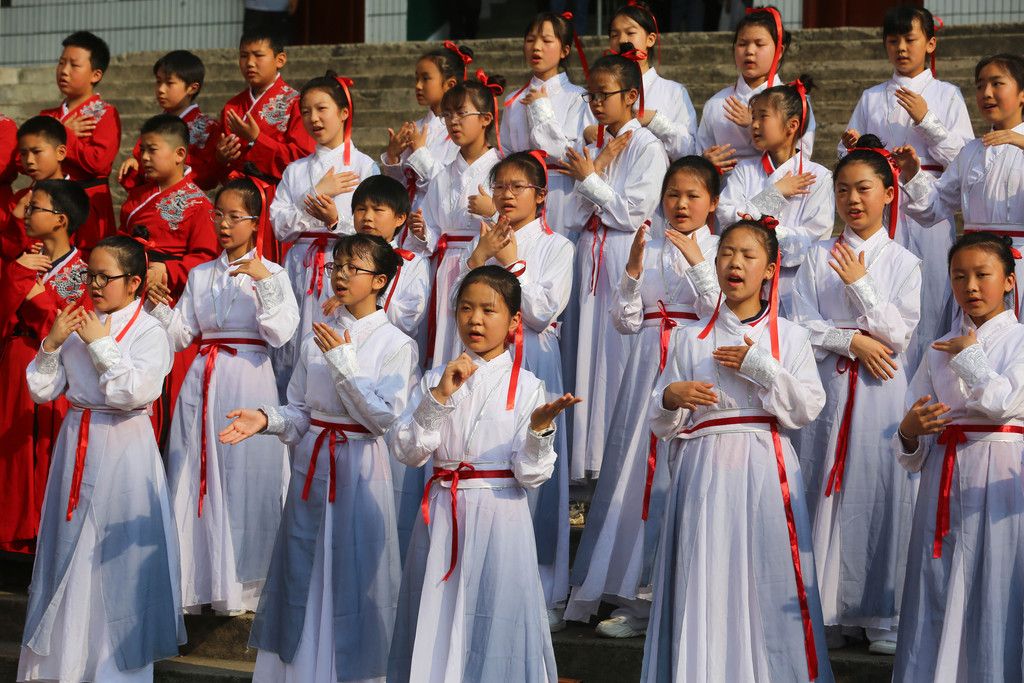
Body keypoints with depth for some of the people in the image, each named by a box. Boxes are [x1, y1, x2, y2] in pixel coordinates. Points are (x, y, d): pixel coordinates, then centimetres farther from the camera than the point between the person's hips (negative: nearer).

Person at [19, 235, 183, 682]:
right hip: (76, 442, 5)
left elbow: (136, 392, -22)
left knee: (116, 550, 0)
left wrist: (100, 343, -17)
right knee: (70, 544, 11)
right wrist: (52, 344, -7)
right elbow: (42, 391, 7)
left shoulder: (149, 332, -8)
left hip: (123, 448, -5)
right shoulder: (77, 325, 7)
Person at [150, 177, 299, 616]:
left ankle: (242, 587, 6)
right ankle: (198, 582, 10)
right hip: (202, 383, 4)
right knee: (195, 478, 2)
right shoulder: (200, 275, 14)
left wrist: (263, 281, -20)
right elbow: (181, 336, 11)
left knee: (243, 479, -4)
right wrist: (160, 307, -5)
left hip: (248, 383, -4)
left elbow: (281, 333, -13)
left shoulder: (272, 274, 1)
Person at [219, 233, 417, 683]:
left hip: (359, 467, -4)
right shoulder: (317, 338, 7)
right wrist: (266, 419, -12)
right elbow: (299, 411, 9)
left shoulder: (395, 345, -6)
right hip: (311, 463, 5)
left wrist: (343, 362, -18)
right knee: (302, 574, 9)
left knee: (351, 574, 1)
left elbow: (384, 416, -15)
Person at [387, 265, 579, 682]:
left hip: (499, 518, -2)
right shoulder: (436, 379, 5)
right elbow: (406, 452, -5)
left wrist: (540, 428, -23)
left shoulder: (526, 386, -2)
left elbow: (531, 475, -6)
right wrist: (440, 396, -14)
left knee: (493, 627, 2)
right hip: (442, 516, 2)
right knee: (436, 628, 7)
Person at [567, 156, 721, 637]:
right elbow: (625, 322, 7)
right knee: (639, 466, -1)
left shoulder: (721, 251, 5)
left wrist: (697, 262, -14)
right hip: (649, 366, 3)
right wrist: (633, 268, -6)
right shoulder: (648, 247, 13)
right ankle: (638, 594, 5)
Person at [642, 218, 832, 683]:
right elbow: (662, 424, 10)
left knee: (768, 583, -5)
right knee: (704, 584, -4)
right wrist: (670, 398, -12)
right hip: (704, 472, 1)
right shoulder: (691, 338, 11)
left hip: (765, 471, -1)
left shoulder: (788, 336, 9)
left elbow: (809, 408, -2)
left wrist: (759, 367, -10)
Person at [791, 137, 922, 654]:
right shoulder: (818, 258, 8)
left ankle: (883, 616, 5)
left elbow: (899, 334, -5)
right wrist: (853, 342, -11)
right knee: (826, 493, 1)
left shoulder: (903, 262, 5)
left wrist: (859, 285, -12)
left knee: (882, 491, -3)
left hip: (881, 391, -1)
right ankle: (826, 611, 9)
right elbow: (803, 325, 0)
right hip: (828, 386, 1)